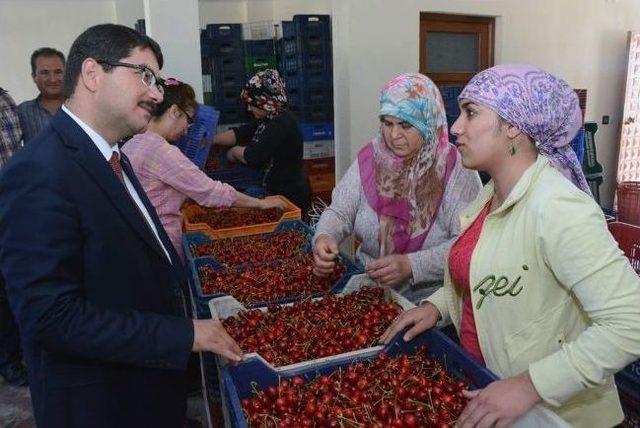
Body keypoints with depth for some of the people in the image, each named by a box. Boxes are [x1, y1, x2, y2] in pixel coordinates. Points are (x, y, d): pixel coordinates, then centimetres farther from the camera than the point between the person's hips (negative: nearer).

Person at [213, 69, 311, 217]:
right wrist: (211, 140, 3)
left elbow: (253, 157, -25)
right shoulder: (267, 119, 10)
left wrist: (234, 151, -6)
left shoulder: (281, 124, -22)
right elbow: (241, 133, 12)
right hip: (276, 191, 9)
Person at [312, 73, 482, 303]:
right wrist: (324, 237, -18)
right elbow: (340, 212, 3)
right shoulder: (369, 158, 4)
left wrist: (411, 266, -25)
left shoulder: (456, 168, -9)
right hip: (368, 291, 4)